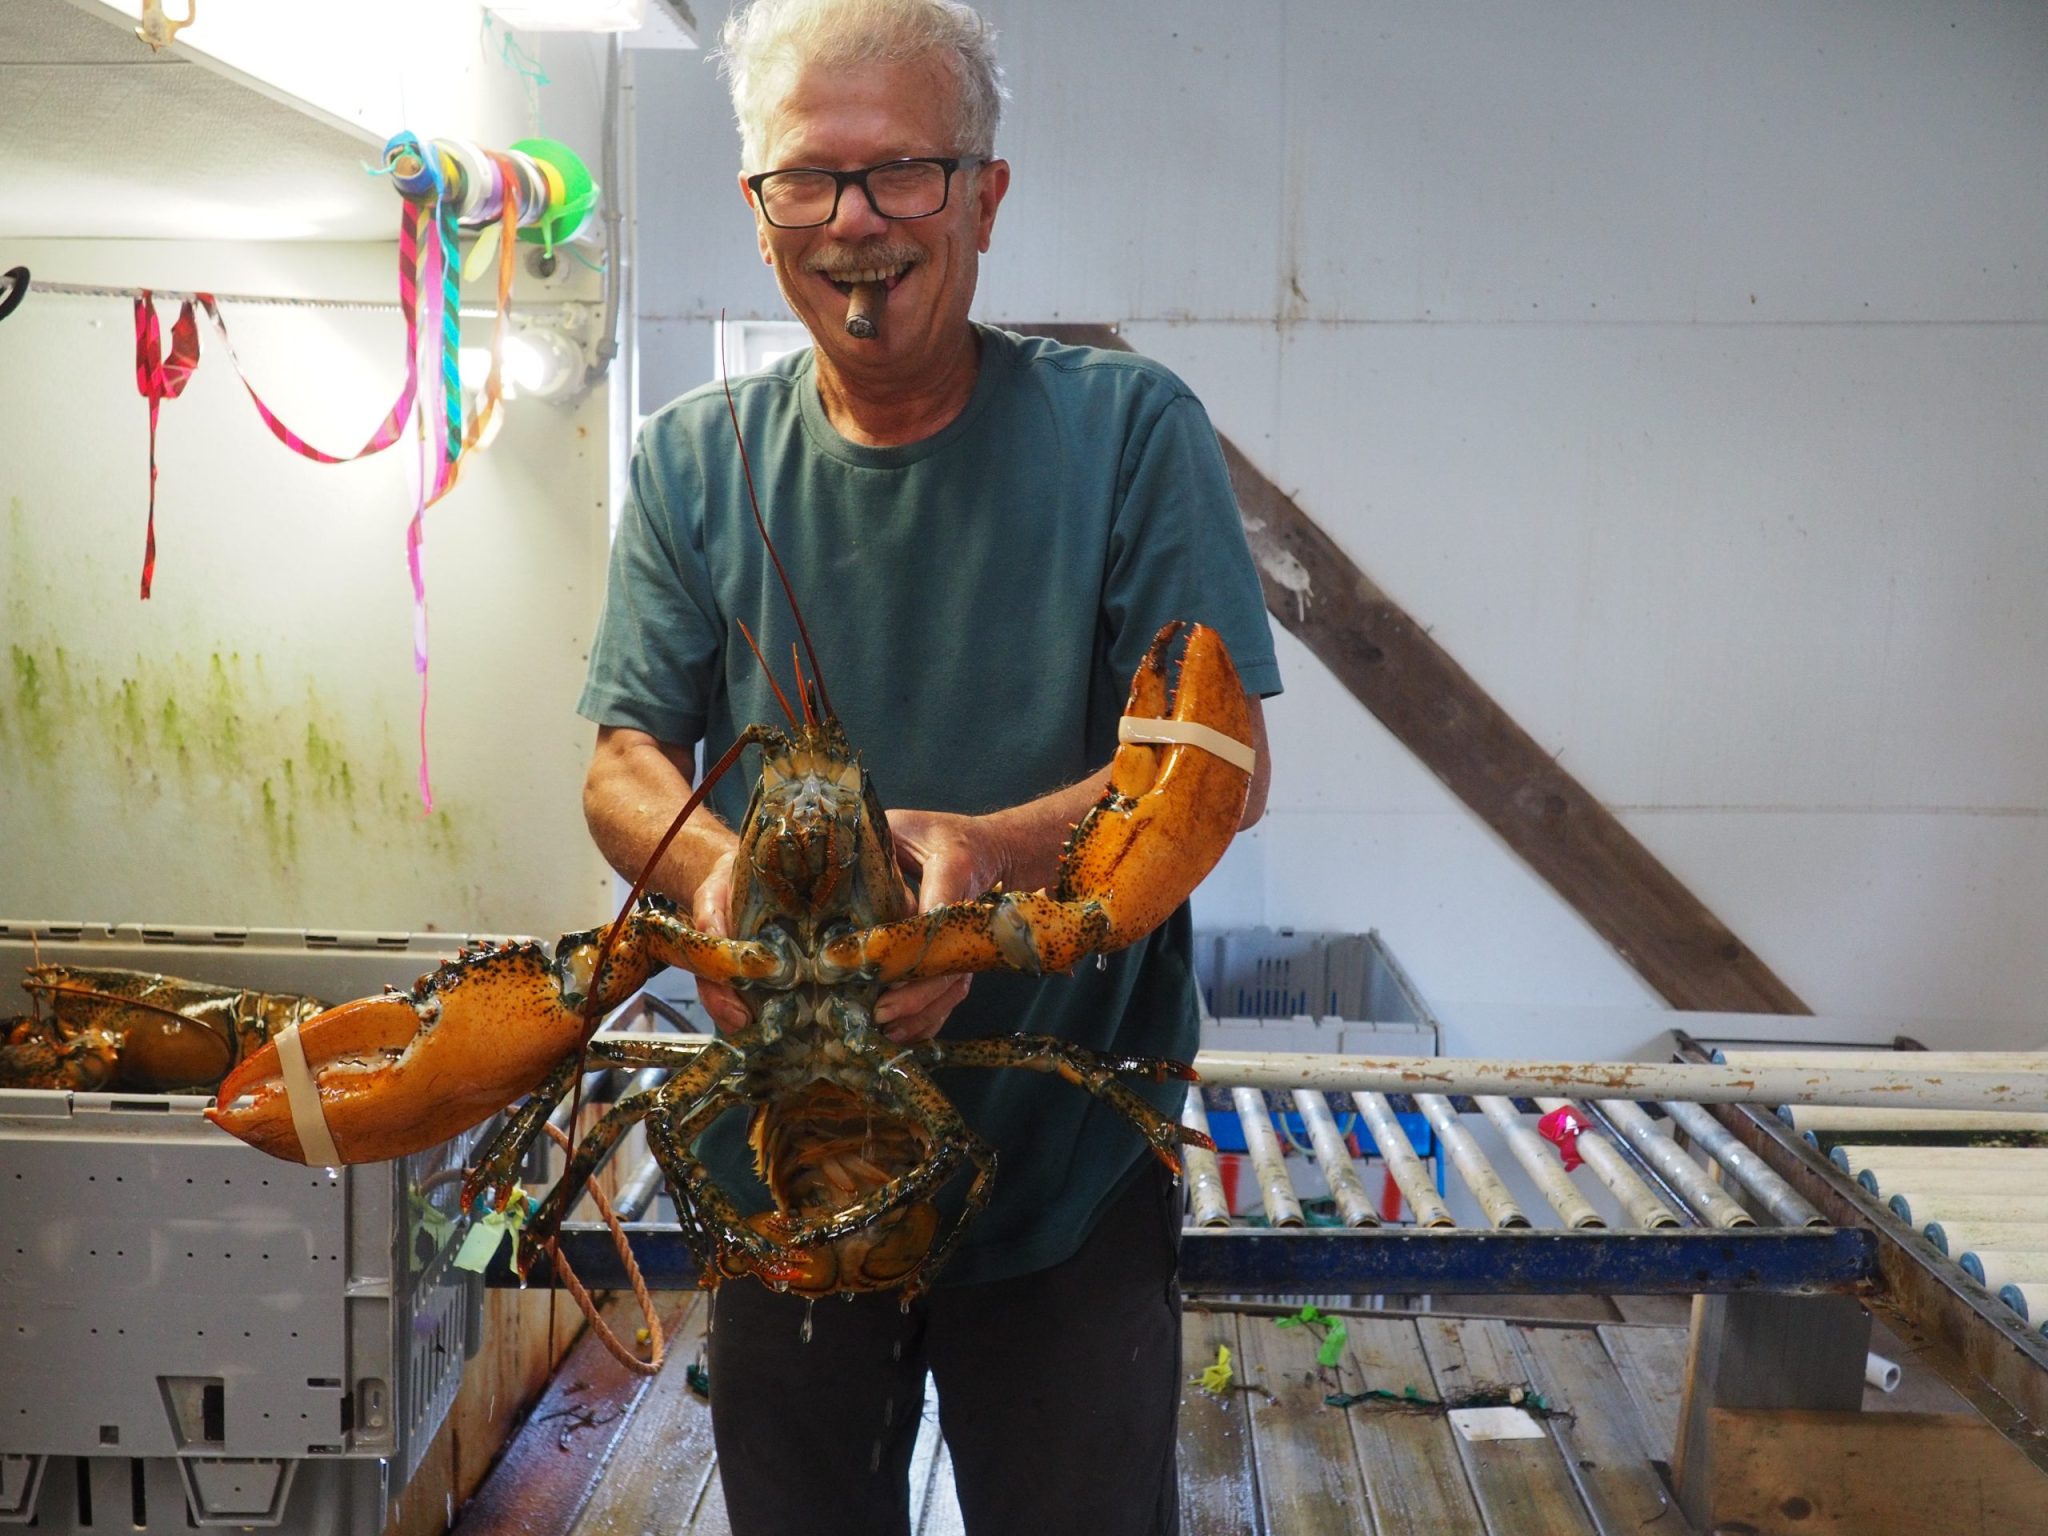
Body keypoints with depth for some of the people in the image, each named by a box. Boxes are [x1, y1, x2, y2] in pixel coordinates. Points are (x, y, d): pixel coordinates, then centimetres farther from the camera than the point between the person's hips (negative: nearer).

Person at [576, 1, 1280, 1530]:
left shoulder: (1126, 428, -8)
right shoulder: (694, 461, 0)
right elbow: (626, 764, -2)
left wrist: (999, 849, -31)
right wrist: (714, 862, -26)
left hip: (1073, 1157, -2)